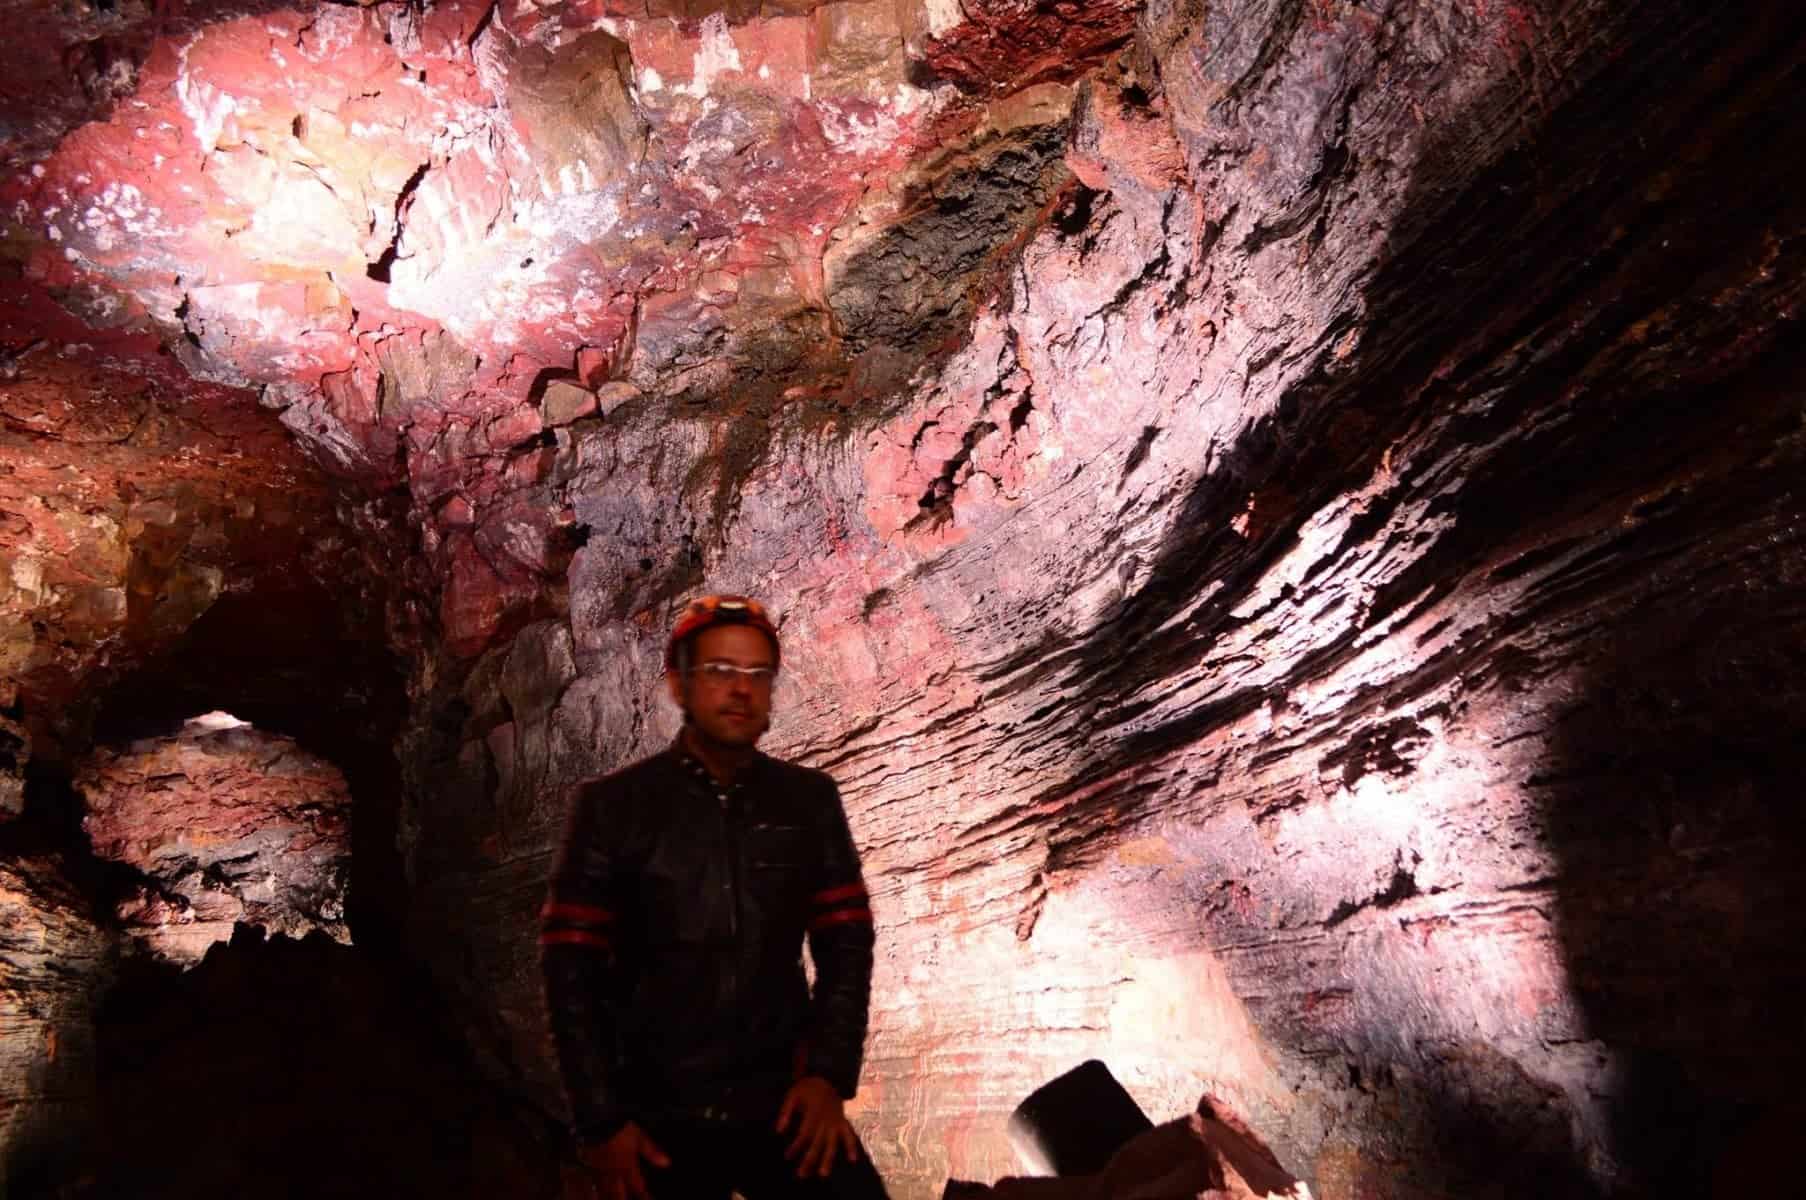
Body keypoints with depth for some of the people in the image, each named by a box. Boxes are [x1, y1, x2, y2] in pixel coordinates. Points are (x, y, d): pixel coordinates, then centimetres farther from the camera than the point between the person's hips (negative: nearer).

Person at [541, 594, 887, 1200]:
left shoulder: (810, 800, 2)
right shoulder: (611, 805, -4)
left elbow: (847, 944, 4)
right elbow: (571, 969, -3)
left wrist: (828, 1074, -6)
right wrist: (601, 1122, -6)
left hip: (784, 1103, 1)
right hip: (656, 1116, -1)